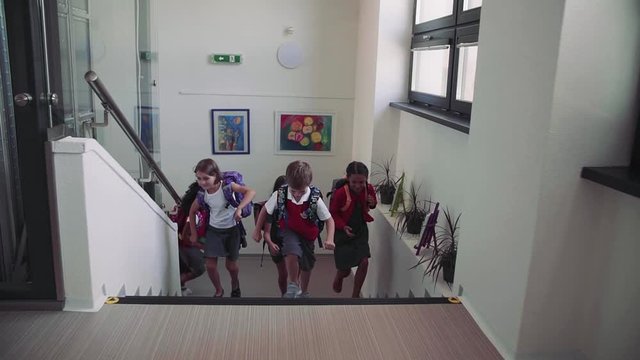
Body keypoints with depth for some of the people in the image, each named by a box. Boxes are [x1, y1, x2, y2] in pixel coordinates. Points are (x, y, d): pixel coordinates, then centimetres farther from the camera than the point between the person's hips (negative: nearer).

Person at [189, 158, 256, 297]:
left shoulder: (227, 186, -21)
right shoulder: (203, 194, -9)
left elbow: (251, 192, -31)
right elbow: (192, 211, 8)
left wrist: (239, 208, -40)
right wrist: (194, 233, 10)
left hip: (231, 230, -3)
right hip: (213, 230, 3)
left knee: (230, 265, 7)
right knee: (210, 265, -1)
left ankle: (235, 283, 42)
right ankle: (219, 290, 26)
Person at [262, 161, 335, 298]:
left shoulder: (315, 199, -25)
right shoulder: (279, 194, -25)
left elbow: (329, 219, -14)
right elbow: (266, 212, -12)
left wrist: (329, 239, -31)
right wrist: (268, 238, -16)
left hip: (307, 234, 2)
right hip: (288, 230, -2)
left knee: (307, 266, 19)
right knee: (292, 253, -33)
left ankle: (304, 293, 49)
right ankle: (293, 286, -7)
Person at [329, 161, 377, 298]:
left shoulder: (369, 189, -10)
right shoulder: (340, 193, -24)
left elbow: (372, 203, 11)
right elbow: (332, 214, -12)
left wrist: (373, 203, -13)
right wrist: (343, 226, -26)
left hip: (361, 230, 3)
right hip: (343, 232, -3)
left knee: (364, 262, -10)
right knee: (345, 270, 4)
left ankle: (355, 295, 10)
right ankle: (338, 278, 44)